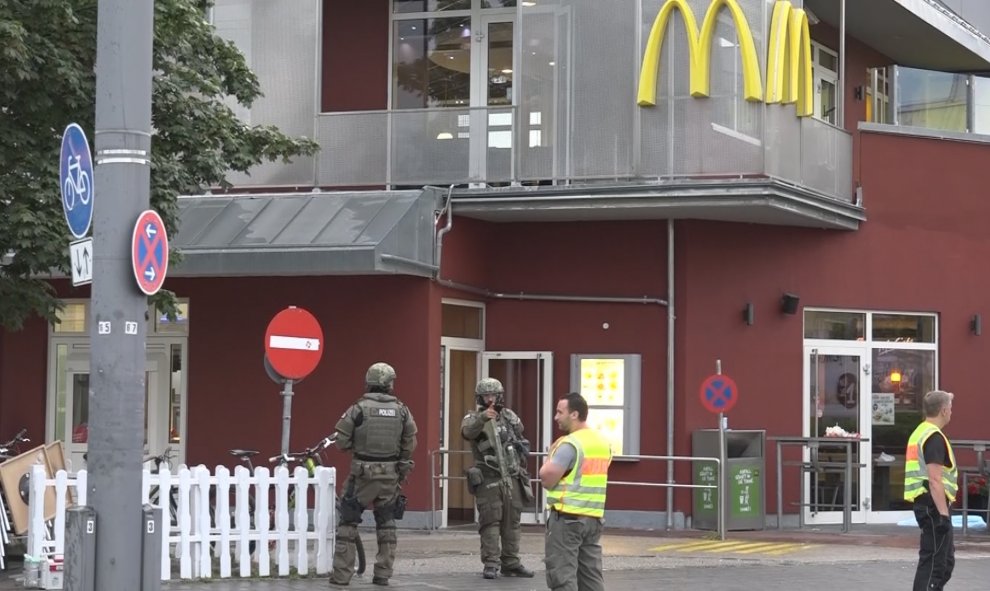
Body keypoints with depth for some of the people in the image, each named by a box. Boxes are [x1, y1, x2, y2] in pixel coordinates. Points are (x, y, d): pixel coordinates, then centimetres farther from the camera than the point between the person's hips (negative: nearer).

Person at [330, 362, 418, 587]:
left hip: (362, 473, -3)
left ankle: (341, 575, 3)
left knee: (348, 523, 5)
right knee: (386, 525, 14)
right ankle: (383, 574, 14)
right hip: (390, 475, 3)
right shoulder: (401, 411, 0)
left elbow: (342, 441, -8)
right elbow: (410, 444, 2)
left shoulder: (358, 408, -9)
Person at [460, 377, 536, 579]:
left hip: (512, 478, 4)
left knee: (512, 522, 7)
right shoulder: (474, 418, -3)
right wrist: (482, 418, -44)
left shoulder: (509, 416, 11)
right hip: (488, 480, -4)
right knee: (490, 522, -7)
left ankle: (511, 563, 13)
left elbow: (519, 431, 28)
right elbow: (467, 431, -26)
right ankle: (490, 564, -4)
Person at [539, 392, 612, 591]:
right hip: (595, 516, 8)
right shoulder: (604, 442, 11)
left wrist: (551, 460, 1)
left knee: (562, 573, -3)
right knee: (591, 573, 11)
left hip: (567, 517, -8)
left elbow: (547, 478, -16)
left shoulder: (570, 444, -15)